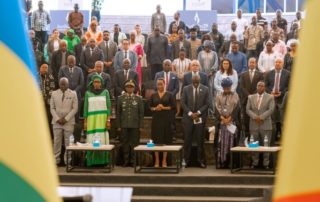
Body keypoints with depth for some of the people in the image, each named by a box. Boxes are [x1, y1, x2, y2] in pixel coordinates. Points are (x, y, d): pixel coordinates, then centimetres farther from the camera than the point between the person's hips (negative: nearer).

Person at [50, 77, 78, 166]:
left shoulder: (73, 94, 3)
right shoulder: (54, 93, 8)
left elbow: (75, 108, -2)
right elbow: (52, 108, 6)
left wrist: (66, 119, -10)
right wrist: (57, 119, -7)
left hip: (69, 122, -1)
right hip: (57, 122, 1)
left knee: (68, 142, -1)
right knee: (56, 141, 0)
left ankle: (67, 161, 5)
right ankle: (56, 160, 5)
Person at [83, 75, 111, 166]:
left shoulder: (105, 92, 5)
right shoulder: (88, 93, 6)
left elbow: (108, 106, 3)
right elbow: (85, 108, 8)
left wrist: (108, 120, -6)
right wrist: (85, 122, 3)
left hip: (102, 119, 0)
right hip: (92, 119, 1)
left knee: (102, 138, -4)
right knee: (91, 140, -2)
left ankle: (102, 160, 0)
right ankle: (91, 161, 2)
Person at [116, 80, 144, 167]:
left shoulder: (138, 99, 6)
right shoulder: (120, 98, 7)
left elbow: (141, 113, 5)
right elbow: (118, 113, 7)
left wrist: (141, 126, -1)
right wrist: (118, 126, 1)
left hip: (135, 126, 0)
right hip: (124, 125, 0)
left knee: (134, 143, 1)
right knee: (125, 143, 3)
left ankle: (133, 161, 8)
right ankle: (126, 161, 10)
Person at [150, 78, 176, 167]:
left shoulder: (169, 95, 4)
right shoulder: (153, 95, 9)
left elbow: (173, 106, -1)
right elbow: (150, 107, 9)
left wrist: (164, 108, -13)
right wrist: (155, 108, -11)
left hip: (166, 119, -1)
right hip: (156, 119, 1)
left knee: (166, 139, -1)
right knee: (156, 139, -1)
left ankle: (164, 160, 4)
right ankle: (157, 160, 5)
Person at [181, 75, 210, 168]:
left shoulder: (205, 89, 1)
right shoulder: (186, 89, 2)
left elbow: (207, 103, 0)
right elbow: (183, 103, 1)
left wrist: (198, 112, -10)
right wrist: (190, 113, -10)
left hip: (200, 118, 0)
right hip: (188, 118, 0)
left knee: (200, 140, 2)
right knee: (187, 140, 1)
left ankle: (200, 161, 8)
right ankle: (187, 161, 8)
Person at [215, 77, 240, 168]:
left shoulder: (235, 95, 7)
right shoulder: (219, 96, 12)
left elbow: (236, 108, -2)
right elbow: (217, 108, 3)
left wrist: (229, 119, -10)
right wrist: (223, 119, -10)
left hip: (232, 122, -1)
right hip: (221, 122, 1)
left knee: (231, 141, -3)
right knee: (221, 142, -2)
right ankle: (220, 162, -1)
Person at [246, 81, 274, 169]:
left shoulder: (270, 97, 6)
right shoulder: (251, 97, 14)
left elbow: (271, 109, -5)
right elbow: (248, 109, 5)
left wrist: (261, 117, -15)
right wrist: (255, 117, -12)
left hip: (265, 125, -2)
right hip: (254, 125, 2)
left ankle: (266, 163, 3)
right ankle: (255, 163, 9)